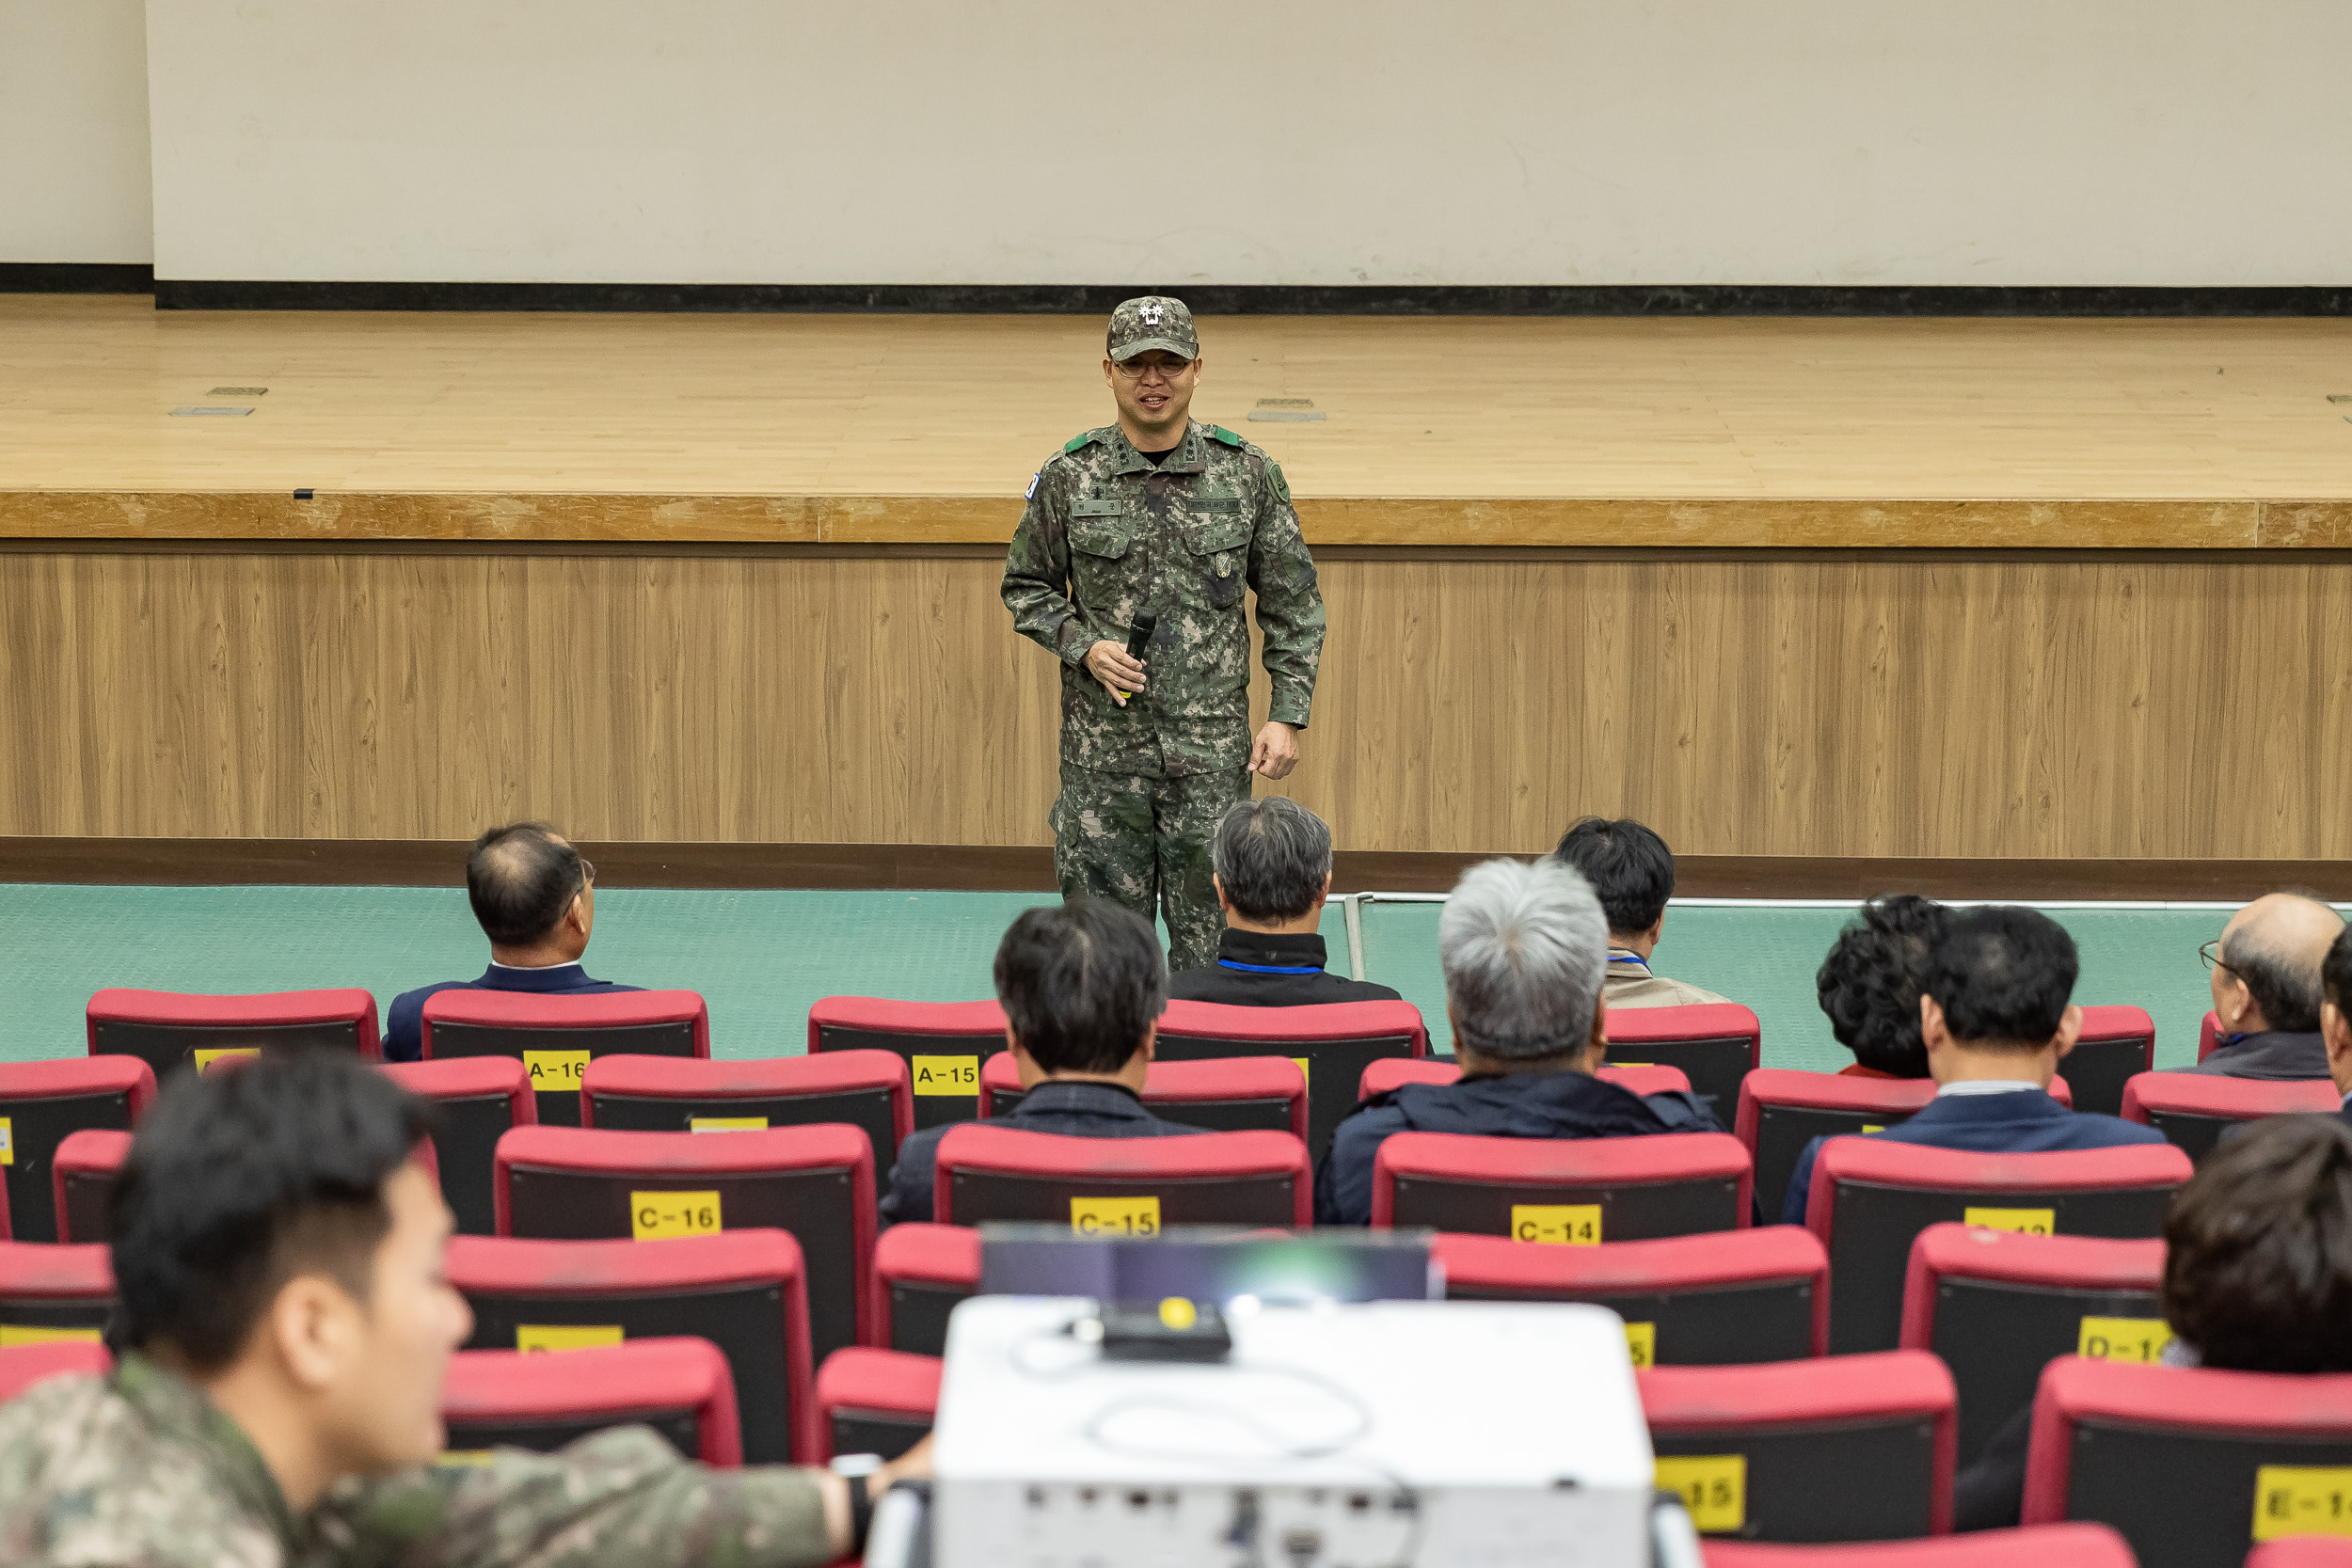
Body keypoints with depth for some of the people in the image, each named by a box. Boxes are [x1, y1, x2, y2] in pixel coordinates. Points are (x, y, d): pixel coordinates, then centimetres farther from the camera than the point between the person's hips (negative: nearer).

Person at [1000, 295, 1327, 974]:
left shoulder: (1249, 474, 1)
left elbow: (1294, 602, 7)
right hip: (1101, 747, 0)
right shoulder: (1067, 478, 1)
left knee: (1208, 936, 1)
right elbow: (1026, 586, 12)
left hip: (1212, 747, 0)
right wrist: (1084, 647, -6)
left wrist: (1286, 715, 0)